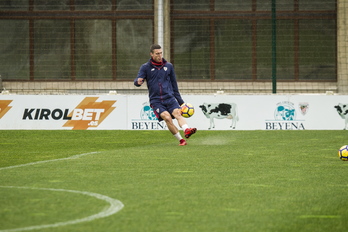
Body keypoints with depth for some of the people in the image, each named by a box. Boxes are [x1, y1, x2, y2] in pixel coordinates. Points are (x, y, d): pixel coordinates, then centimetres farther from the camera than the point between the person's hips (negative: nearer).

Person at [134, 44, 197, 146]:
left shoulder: (169, 66, 14)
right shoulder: (145, 67, 6)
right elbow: (137, 81, -4)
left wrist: (180, 101, 22)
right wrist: (138, 82, -30)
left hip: (169, 98, 2)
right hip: (155, 100, -2)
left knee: (177, 113, -25)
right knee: (167, 117, -24)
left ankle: (186, 130, -49)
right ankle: (181, 140, -20)